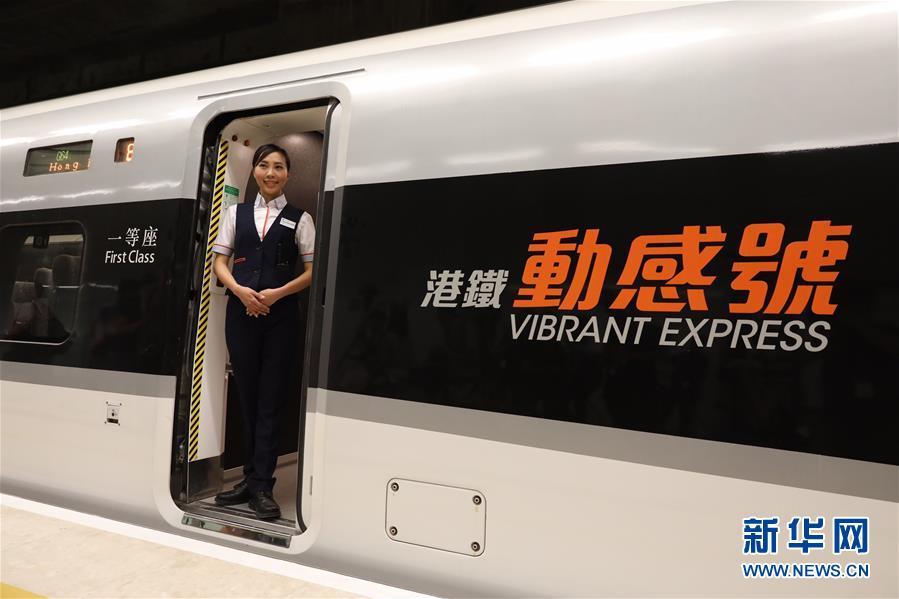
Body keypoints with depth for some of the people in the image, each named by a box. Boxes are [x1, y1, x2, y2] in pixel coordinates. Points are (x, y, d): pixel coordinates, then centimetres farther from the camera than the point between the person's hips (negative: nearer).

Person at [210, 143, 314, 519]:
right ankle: (254, 477, 21)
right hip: (241, 312, 3)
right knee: (247, 396, 9)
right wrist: (240, 290, -9)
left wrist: (277, 293, -13)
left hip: (280, 315, -2)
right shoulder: (236, 213, 14)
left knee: (269, 400, -1)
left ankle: (260, 486, 5)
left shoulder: (299, 218, 7)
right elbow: (219, 262, 10)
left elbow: (312, 270, 1)